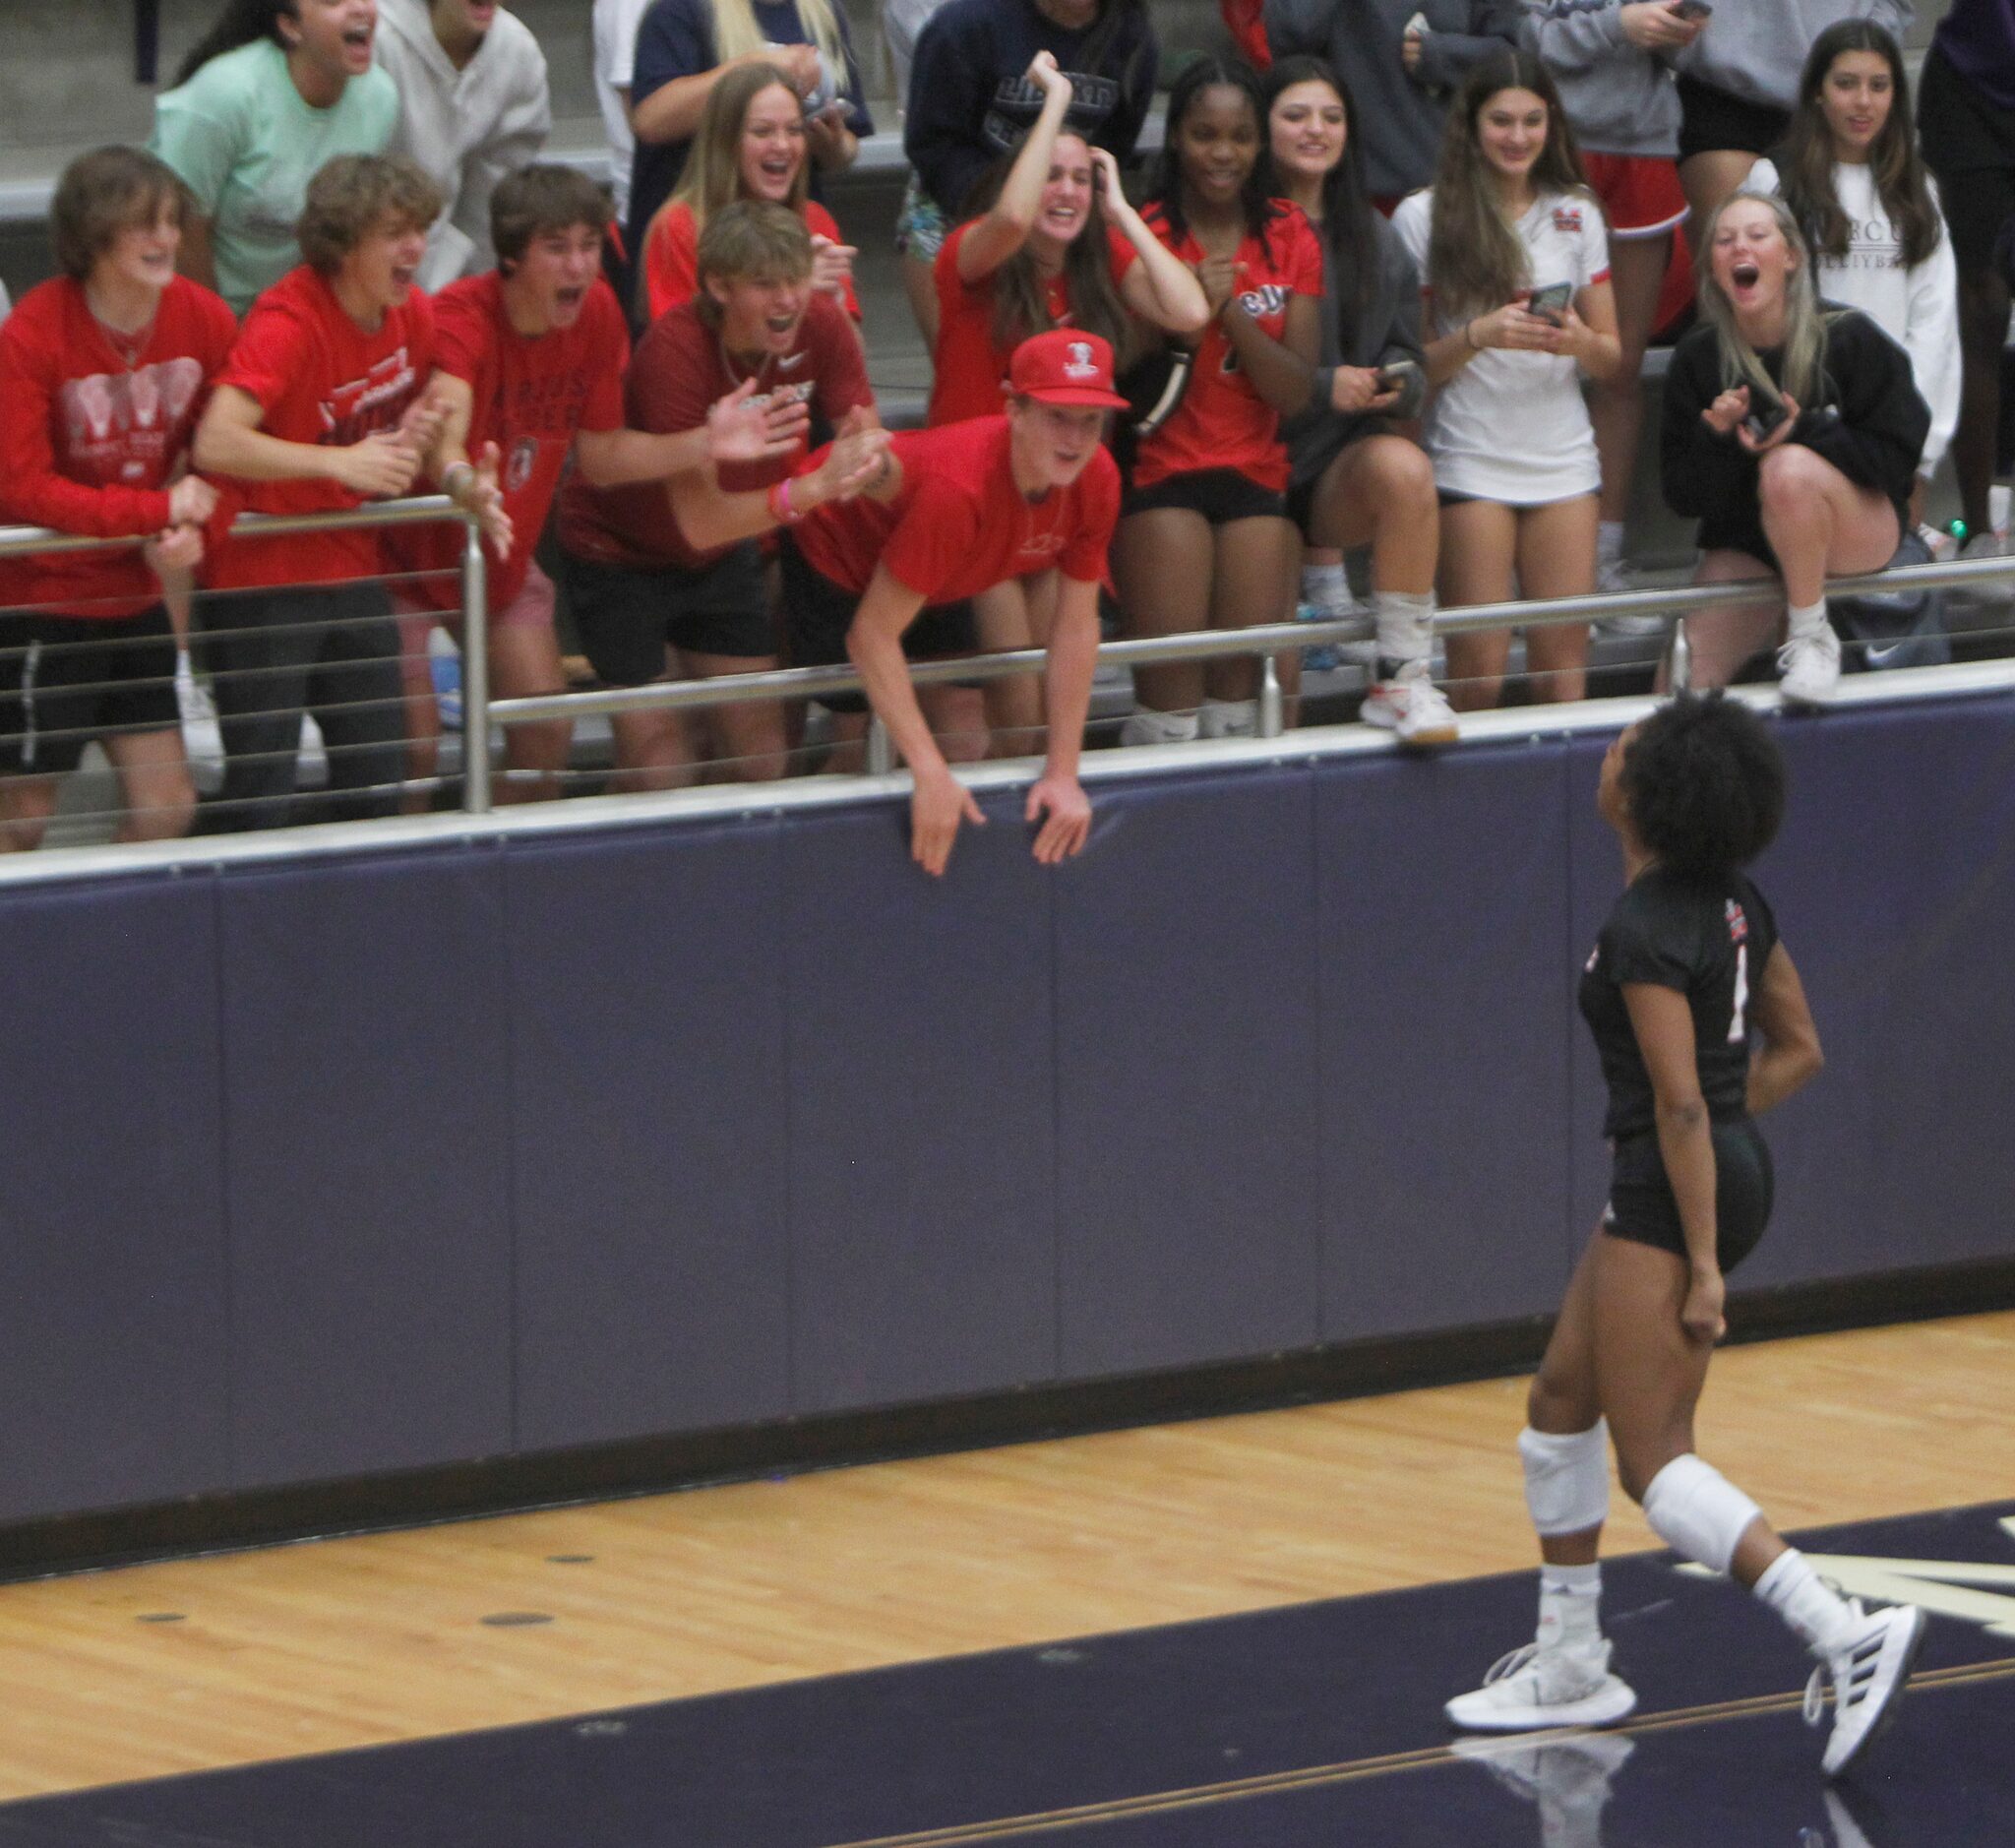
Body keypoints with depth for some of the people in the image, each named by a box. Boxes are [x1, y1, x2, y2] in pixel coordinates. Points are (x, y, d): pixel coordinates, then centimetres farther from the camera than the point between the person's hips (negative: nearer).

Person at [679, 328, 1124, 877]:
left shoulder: (1096, 480, -26)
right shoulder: (960, 486, -45)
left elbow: (1075, 626, -14)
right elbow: (871, 636, -39)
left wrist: (1063, 775, -17)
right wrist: (931, 775, -42)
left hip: (945, 584, 6)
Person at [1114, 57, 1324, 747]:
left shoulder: (1288, 236, 7)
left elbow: (1298, 391, 0)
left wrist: (1231, 311, -14)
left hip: (1256, 475, 3)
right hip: (1160, 473, -3)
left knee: (1245, 681, -5)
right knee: (1171, 682, -14)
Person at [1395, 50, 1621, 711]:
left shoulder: (1577, 215, 12)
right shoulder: (1425, 219, 0)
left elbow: (1610, 355, 13)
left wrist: (1578, 341, -9)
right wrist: (1479, 336, -17)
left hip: (1563, 455, 3)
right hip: (1469, 456, -3)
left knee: (1564, 661, -3)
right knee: (1479, 668, -8)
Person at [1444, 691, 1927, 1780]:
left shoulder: (1643, 932, -21)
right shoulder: (1734, 902, 5)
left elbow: (1680, 1103, -23)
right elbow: (1797, 1051, 12)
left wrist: (1703, 1265, -22)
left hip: (1673, 1193, -10)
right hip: (1735, 1169, 10)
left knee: (1653, 1462, -6)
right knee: (1561, 1406, 21)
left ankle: (1846, 1637, -16)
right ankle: (1570, 1669, 29)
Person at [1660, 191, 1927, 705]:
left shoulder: (1849, 339, -13)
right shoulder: (1697, 358, -5)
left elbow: (1898, 456, -13)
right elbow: (1682, 495, -3)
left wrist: (1805, 432, -26)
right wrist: (1718, 438, -24)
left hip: (1862, 531, -3)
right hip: (1747, 544, 3)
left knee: (1788, 468, -38)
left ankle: (1811, 637, -20)